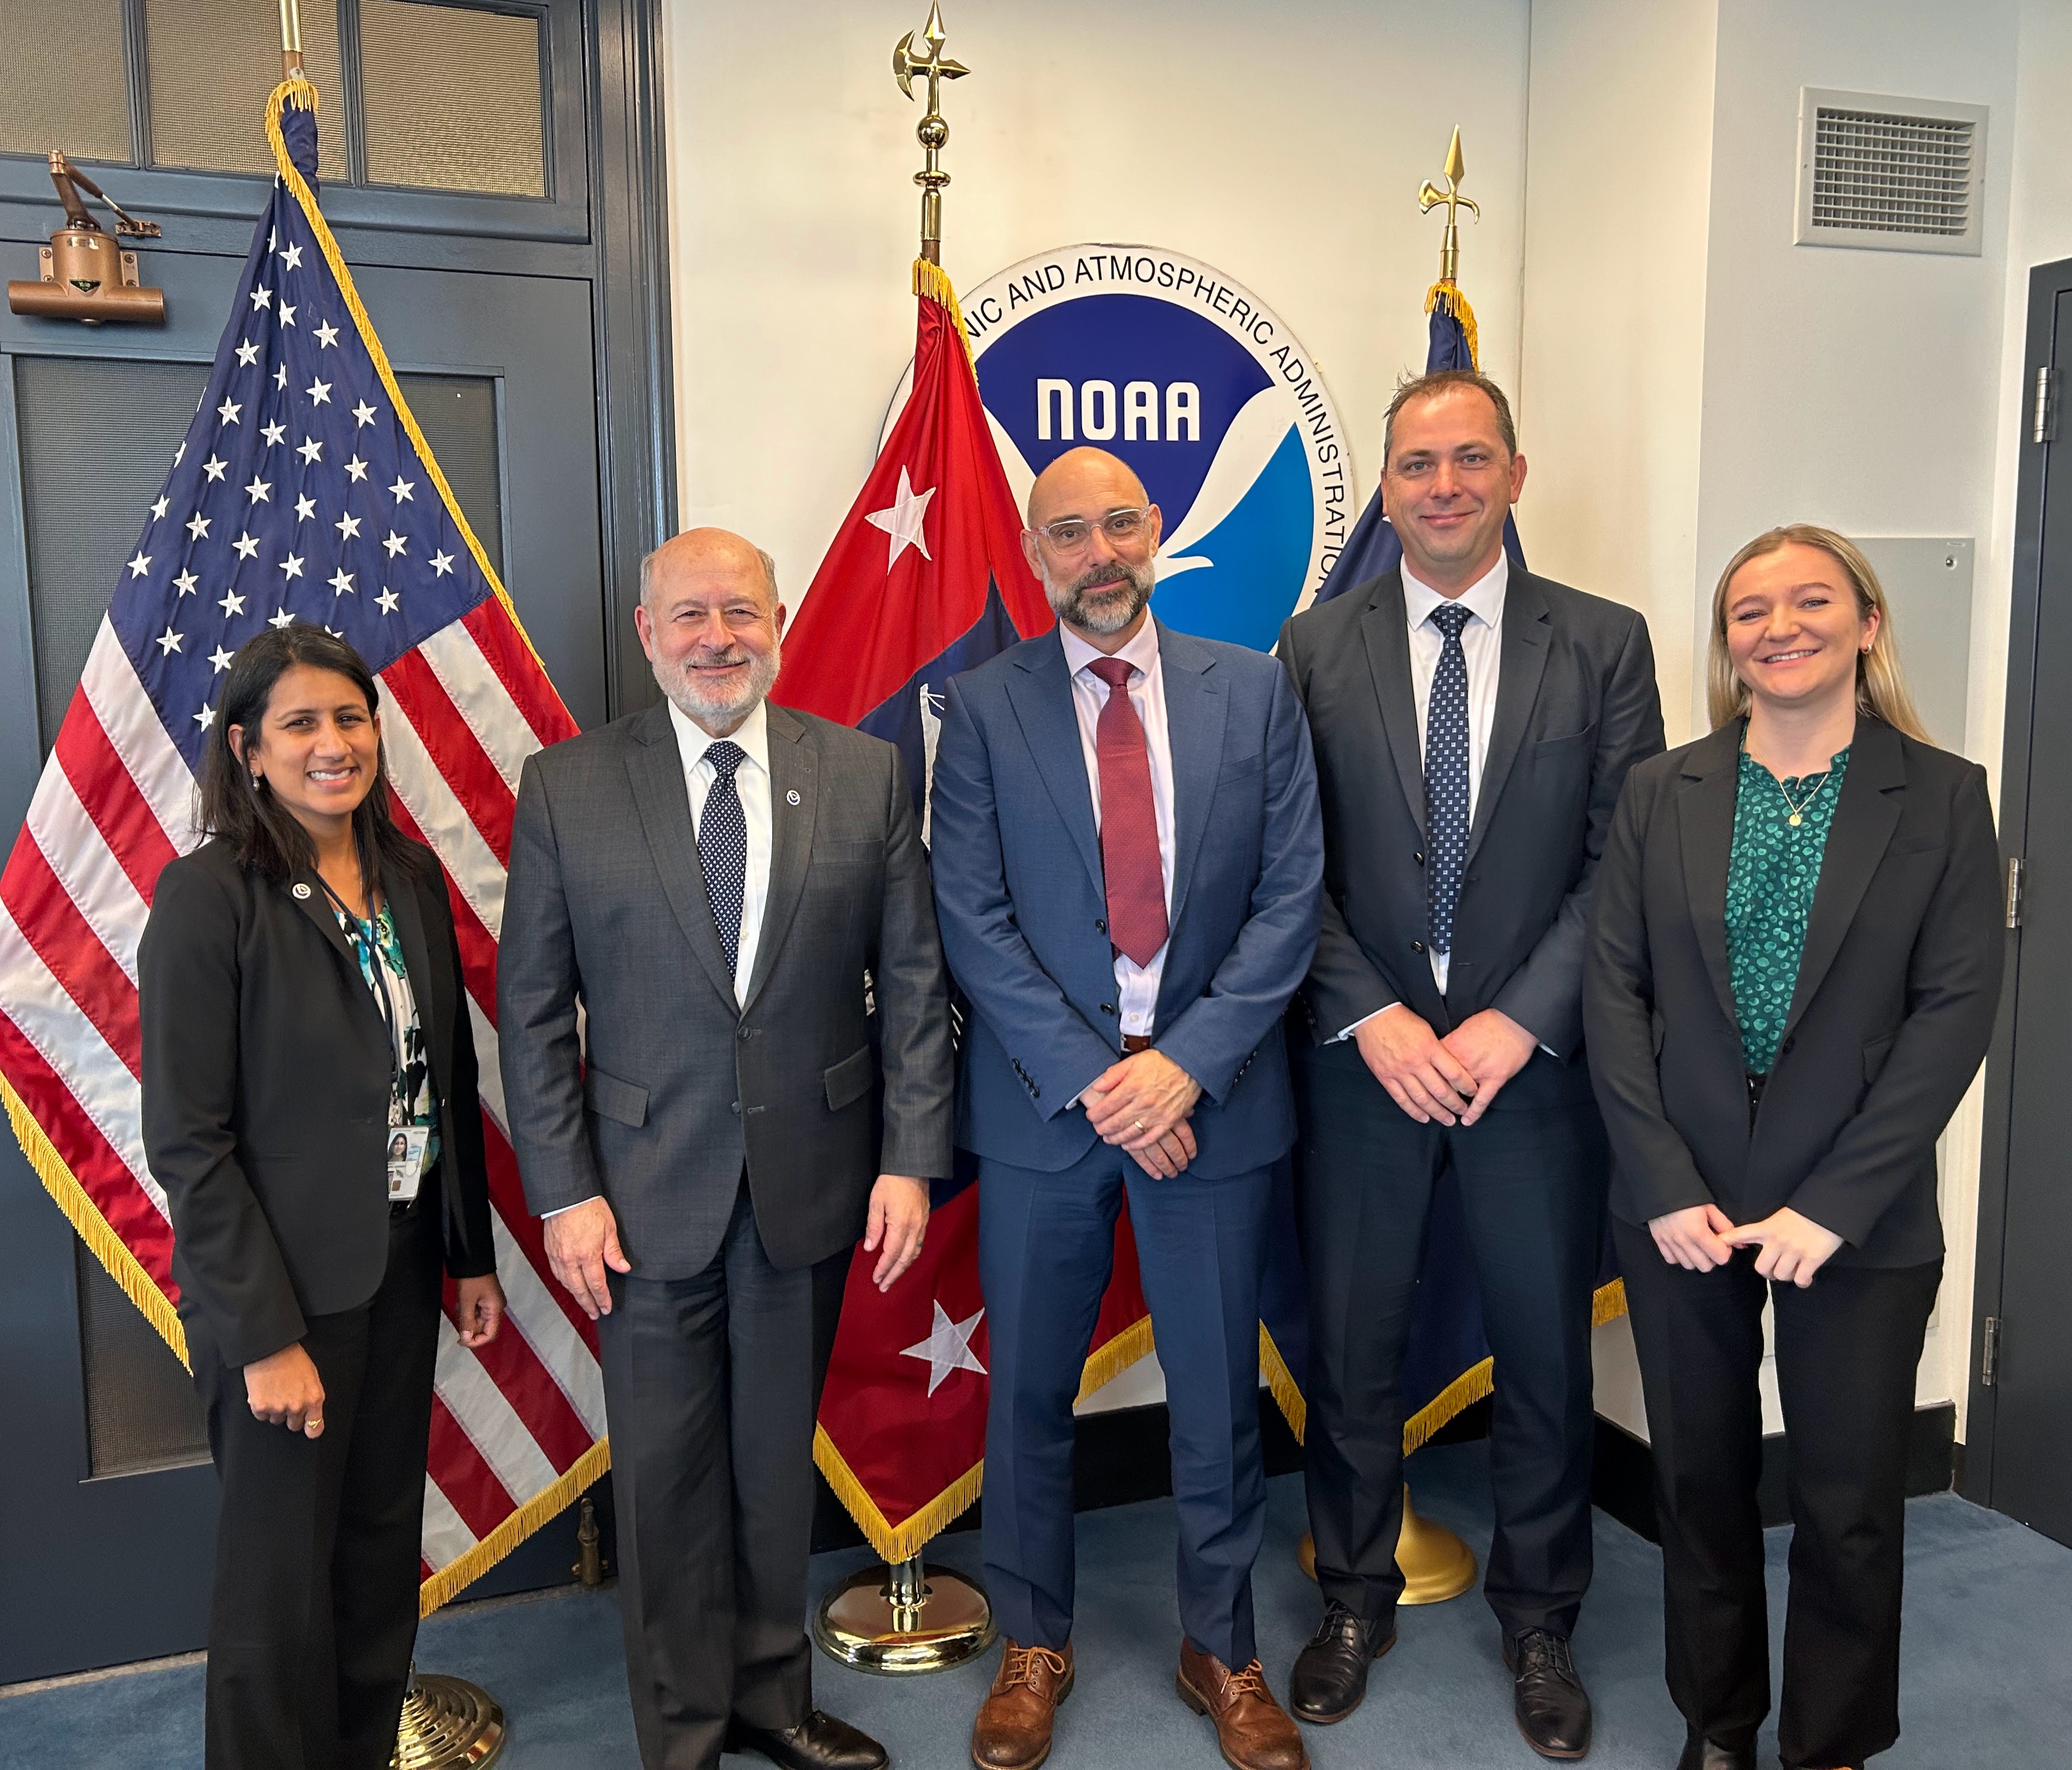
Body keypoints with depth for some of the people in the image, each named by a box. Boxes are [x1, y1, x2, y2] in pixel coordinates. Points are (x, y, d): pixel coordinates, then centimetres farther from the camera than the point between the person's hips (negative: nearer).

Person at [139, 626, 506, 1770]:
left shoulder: (411, 880, 4)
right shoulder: (208, 895, -14)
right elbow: (186, 1139, -15)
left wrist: (473, 1254, 10)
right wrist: (265, 1334, -16)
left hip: (401, 1271, 6)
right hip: (284, 1289, -5)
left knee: (383, 1547, 18)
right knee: (284, 1573, 10)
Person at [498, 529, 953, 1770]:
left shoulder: (868, 774, 0)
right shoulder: (567, 786, -3)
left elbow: (913, 980, 1)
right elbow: (534, 1008, -2)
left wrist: (911, 1157, -4)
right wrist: (564, 1191, -6)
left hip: (811, 1179, 1)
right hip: (649, 1189, -1)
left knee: (779, 1457, 17)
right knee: (667, 1472, 10)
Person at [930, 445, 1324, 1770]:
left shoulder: (1254, 691, 3)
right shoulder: (985, 707, 0)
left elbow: (1291, 898, -2)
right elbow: (973, 918, -6)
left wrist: (1186, 1064, -13)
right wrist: (1089, 1079, -14)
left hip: (1210, 1095, 1)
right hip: (1043, 1100, 0)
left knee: (1219, 1394, 12)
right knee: (1030, 1391, 13)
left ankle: (1223, 1652, 34)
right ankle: (1035, 1645, 35)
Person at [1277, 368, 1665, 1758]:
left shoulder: (1605, 643, 1)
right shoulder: (1317, 648, 2)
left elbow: (1626, 863, -4)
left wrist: (1517, 1022, -13)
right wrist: (1372, 1019, -12)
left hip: (1535, 1059, 0)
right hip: (1363, 1058, 0)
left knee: (1547, 1354, 13)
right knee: (1352, 1348, 12)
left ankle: (1539, 1620, 35)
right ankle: (1357, 1602, 34)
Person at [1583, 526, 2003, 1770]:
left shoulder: (1944, 798, -2)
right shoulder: (1662, 793, 3)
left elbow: (1956, 1010, -8)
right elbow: (1615, 991, -1)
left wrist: (1830, 1206, -14)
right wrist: (1668, 1189, -10)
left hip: (1861, 1224, -1)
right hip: (1681, 1208, 2)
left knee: (1850, 1505, 9)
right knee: (1701, 1481, 14)